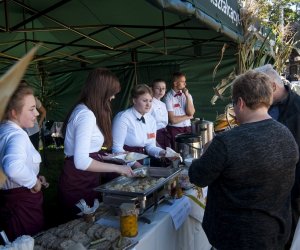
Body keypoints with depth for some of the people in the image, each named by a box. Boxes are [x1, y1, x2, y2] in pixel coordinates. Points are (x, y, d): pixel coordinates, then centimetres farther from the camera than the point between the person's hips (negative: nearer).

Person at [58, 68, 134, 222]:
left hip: (84, 181, 9)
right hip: (78, 185, -9)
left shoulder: (84, 110, 8)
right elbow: (82, 162, -27)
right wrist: (117, 168, -20)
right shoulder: (86, 115, -21)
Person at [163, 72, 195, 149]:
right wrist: (188, 116, -1)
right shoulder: (168, 97, -9)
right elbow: (173, 120, -13)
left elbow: (191, 113, -4)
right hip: (175, 129, -4)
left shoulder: (187, 94, 8)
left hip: (187, 128, 4)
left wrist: (187, 96, -9)